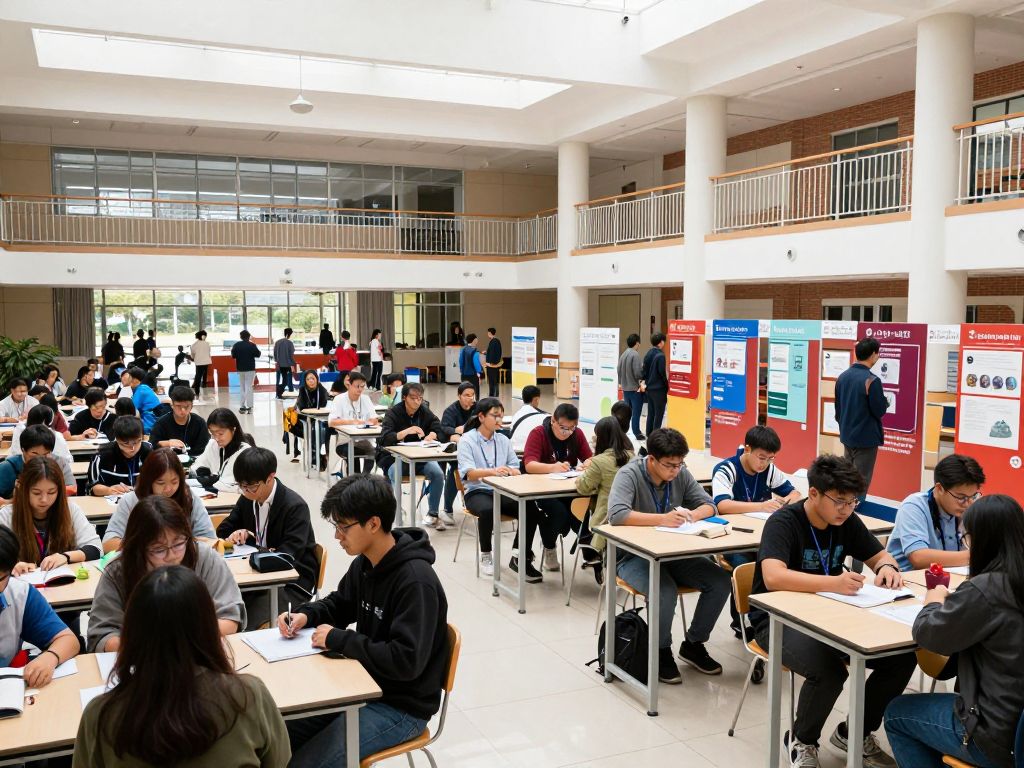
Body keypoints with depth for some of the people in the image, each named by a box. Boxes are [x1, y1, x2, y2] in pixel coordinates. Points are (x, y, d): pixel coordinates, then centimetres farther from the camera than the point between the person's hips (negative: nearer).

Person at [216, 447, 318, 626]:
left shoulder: (295, 507, -19)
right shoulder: (248, 498, 2)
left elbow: (286, 558, -24)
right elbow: (223, 530, 13)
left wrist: (247, 539, -24)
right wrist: (237, 535, -11)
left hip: (293, 583, -6)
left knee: (248, 623, -29)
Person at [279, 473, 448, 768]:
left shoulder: (416, 582, -26)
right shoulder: (365, 563, 0)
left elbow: (406, 661, -30)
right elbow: (339, 604, 19)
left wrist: (338, 639, -24)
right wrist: (305, 615, -3)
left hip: (402, 707, -8)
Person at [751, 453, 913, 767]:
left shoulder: (847, 522, 0)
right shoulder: (783, 523, -20)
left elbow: (881, 556, 12)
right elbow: (773, 577, -35)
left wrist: (887, 568, -13)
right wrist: (834, 583, -47)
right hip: (779, 620, -7)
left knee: (902, 656, -12)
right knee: (829, 670, -34)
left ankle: (855, 733, 11)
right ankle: (803, 740, -2)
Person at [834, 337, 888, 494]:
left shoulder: (842, 377, 4)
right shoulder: (871, 380, -19)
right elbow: (880, 411, -15)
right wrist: (885, 402, 5)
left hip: (847, 436, 7)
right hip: (866, 438, -7)